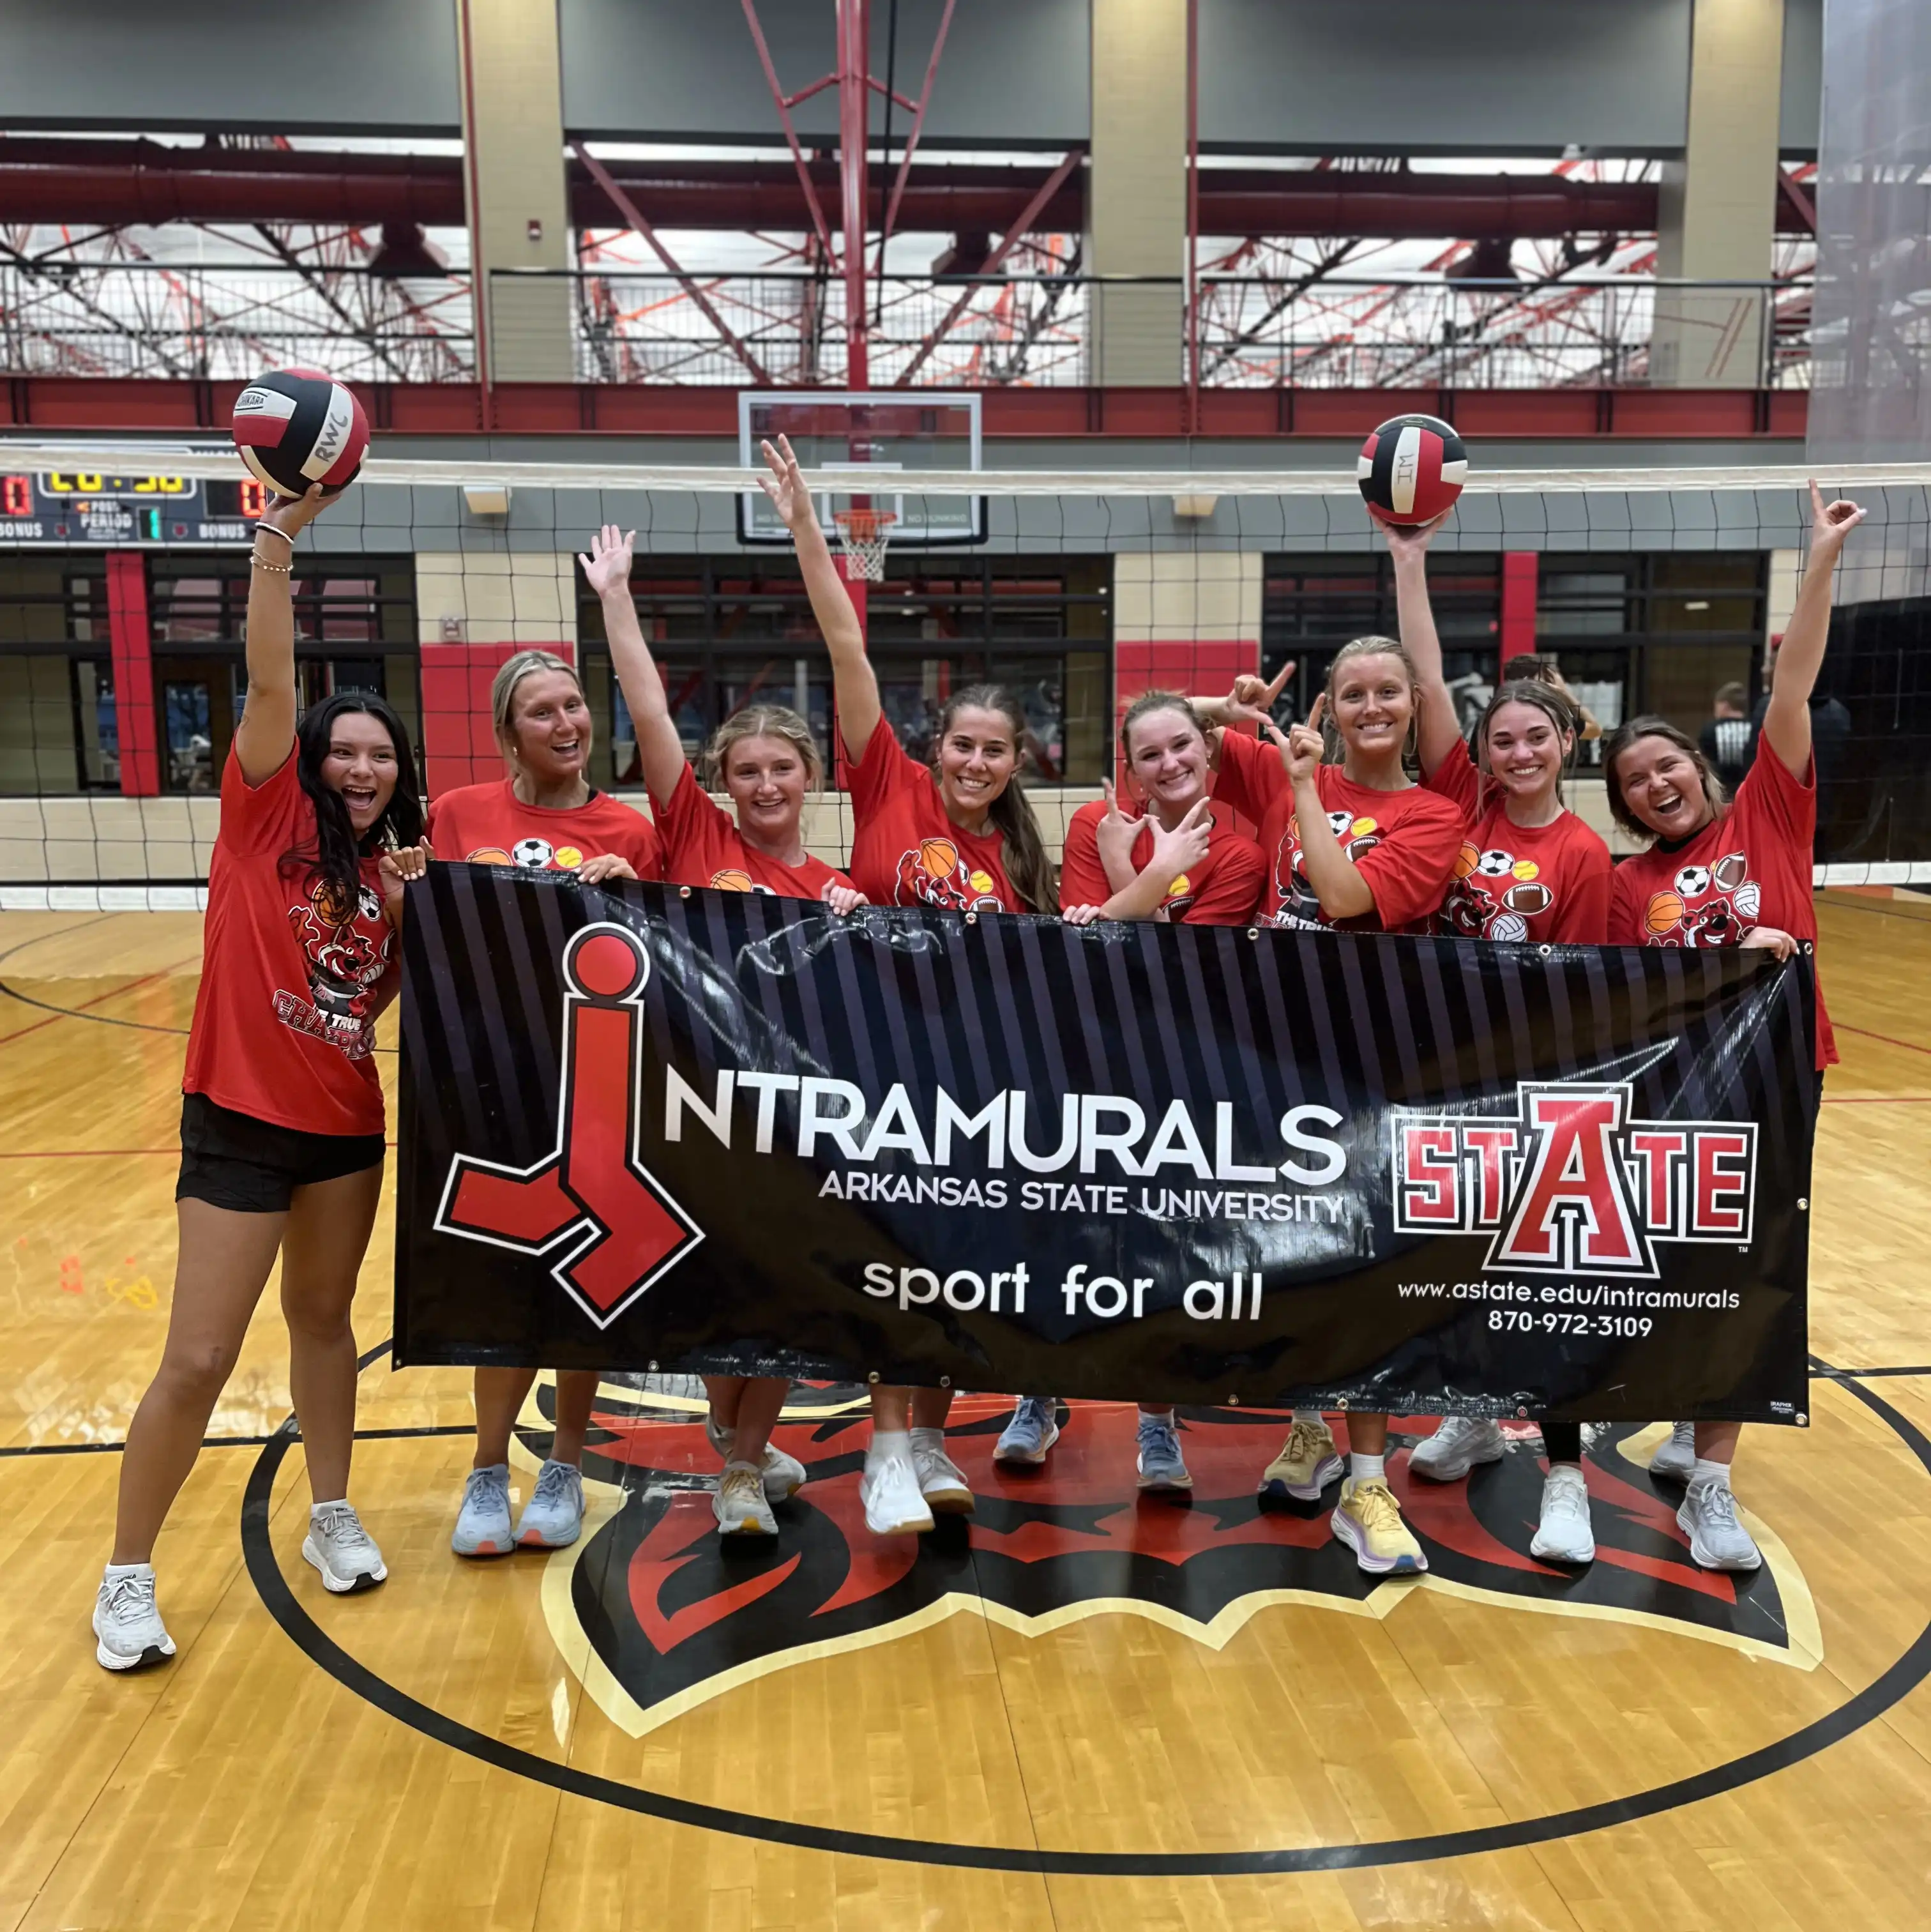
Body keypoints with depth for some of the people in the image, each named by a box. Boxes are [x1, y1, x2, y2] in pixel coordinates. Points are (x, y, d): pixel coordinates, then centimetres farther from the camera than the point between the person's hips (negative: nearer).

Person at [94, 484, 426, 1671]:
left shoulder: (388, 877, 7)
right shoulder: (264, 817, -7)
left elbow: (375, 995, 9)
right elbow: (270, 682, -19)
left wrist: (421, 920, -6)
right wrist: (279, 537, -27)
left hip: (348, 1123, 5)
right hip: (241, 1120, -5)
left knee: (324, 1319, 19)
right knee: (199, 1362, -3)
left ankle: (333, 1517, 35)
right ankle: (129, 1575, 16)